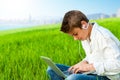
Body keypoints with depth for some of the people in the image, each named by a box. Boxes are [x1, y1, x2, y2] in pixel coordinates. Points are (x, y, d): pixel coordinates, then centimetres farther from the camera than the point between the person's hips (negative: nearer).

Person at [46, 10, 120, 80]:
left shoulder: (104, 37, -18)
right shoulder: (85, 36, 9)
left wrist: (89, 66, -21)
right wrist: (84, 62, 1)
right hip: (92, 72, 9)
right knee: (52, 69, 0)